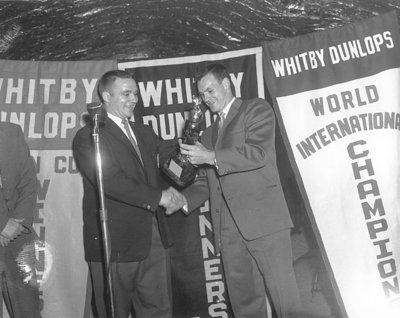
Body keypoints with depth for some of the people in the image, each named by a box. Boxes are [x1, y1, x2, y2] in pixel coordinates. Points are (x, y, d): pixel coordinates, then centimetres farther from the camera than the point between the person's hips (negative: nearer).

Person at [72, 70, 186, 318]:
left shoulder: (144, 133, 17)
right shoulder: (88, 136, -8)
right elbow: (111, 181, -18)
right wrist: (159, 197, -19)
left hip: (154, 238, 6)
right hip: (115, 242, -6)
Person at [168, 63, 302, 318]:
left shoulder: (257, 110, 7)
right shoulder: (209, 134, 26)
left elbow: (257, 153, -10)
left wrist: (212, 157, -13)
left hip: (263, 219, -6)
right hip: (228, 229, 6)